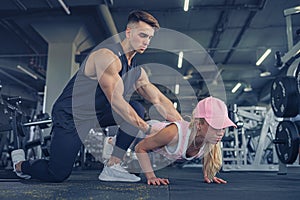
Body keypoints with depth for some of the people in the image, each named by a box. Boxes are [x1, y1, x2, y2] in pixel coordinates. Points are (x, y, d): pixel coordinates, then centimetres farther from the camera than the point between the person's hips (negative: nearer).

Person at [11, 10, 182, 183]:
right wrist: (147, 129, -32)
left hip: (98, 114, 8)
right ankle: (21, 163, 27)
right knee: (58, 175, -5)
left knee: (137, 110, -13)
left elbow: (160, 100, 3)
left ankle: (112, 167, -9)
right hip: (69, 117, -7)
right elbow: (115, 100, -31)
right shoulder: (107, 56, -24)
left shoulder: (138, 71, 2)